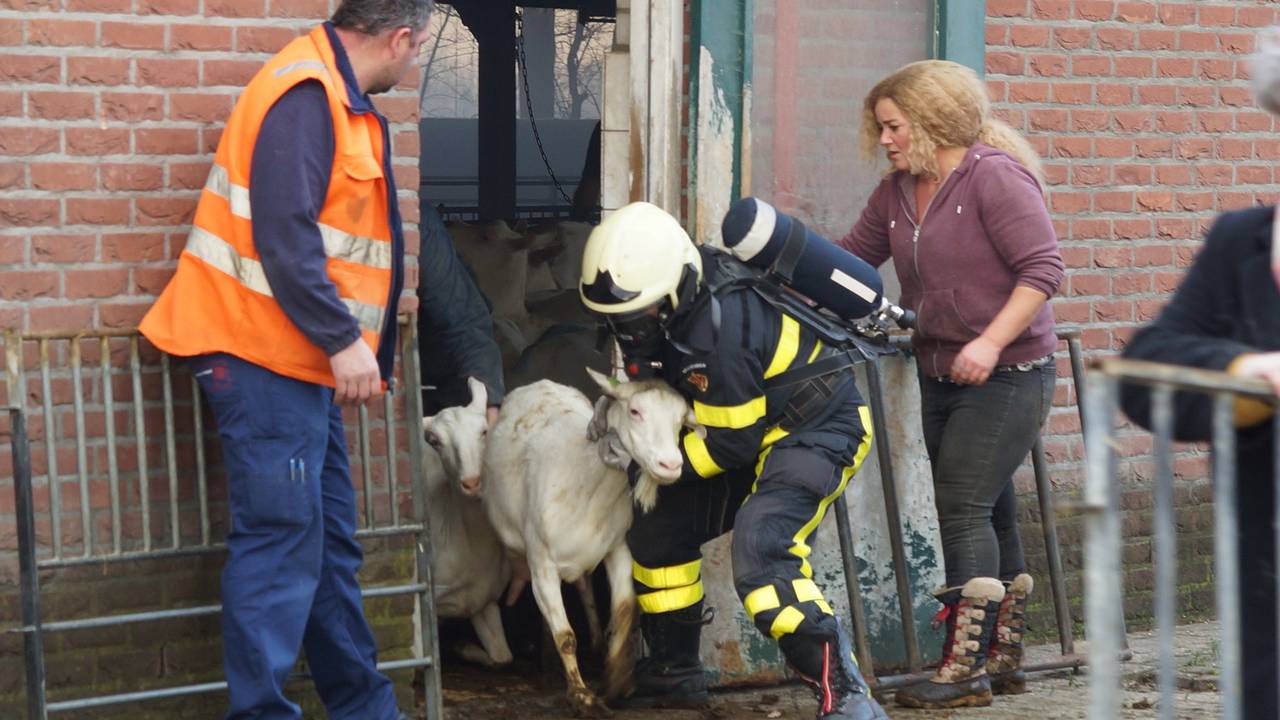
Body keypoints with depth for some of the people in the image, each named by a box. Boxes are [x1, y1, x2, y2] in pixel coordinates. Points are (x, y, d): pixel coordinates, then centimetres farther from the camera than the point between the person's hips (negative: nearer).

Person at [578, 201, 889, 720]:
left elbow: (734, 441, -24)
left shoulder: (721, 329, -34)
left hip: (817, 432, -10)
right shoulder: (671, 300, -7)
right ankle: (673, 673, 28)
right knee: (657, 526, 14)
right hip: (757, 426, 10)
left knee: (759, 550, -30)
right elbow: (663, 382, 14)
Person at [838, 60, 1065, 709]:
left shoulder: (995, 176, -16)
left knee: (964, 509, -13)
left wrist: (991, 342, -26)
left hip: (1007, 376, -8)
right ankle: (1002, 656, 22)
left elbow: (1042, 268, -19)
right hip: (941, 378, 8)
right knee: (988, 515, 13)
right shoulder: (896, 192, 8)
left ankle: (965, 669, -11)